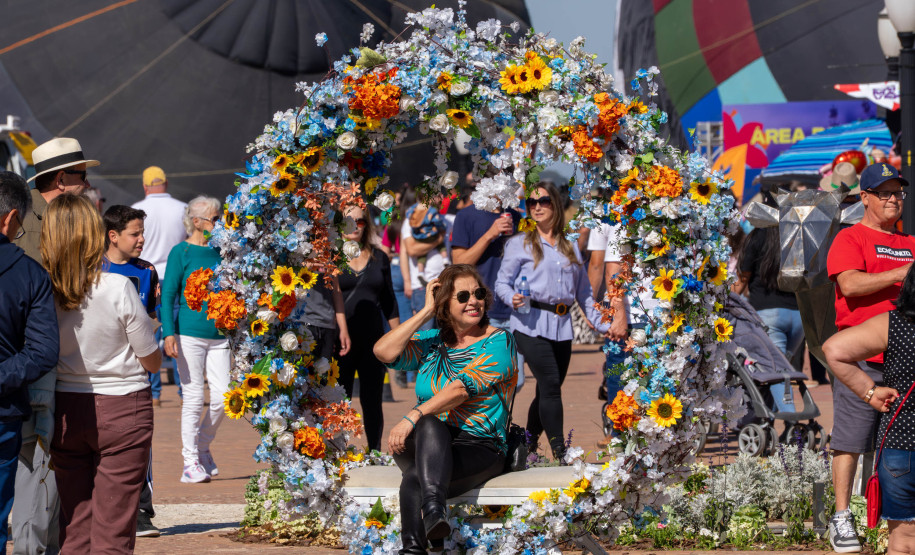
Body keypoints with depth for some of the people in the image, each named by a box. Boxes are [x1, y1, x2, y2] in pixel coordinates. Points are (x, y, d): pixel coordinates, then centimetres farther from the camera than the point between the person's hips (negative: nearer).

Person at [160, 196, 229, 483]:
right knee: (193, 398, -3)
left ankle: (203, 446, 21)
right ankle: (190, 462, 5)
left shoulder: (220, 252, 12)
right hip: (190, 334, -5)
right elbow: (167, 295, -5)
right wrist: (168, 333, -14)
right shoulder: (182, 252, -3)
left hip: (218, 335, 5)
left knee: (222, 396, -2)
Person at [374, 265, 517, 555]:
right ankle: (433, 513, -55)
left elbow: (462, 388, -15)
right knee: (431, 425, -36)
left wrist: (413, 417, -25)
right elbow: (384, 352, -1)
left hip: (479, 447, -3)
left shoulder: (498, 342, 0)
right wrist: (426, 312, -1)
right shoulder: (431, 341, 16)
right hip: (422, 444, 3)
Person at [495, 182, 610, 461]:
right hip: (532, 325, -5)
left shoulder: (571, 247, 18)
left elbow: (583, 291, 21)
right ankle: (560, 453, -18)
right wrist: (512, 298, -17)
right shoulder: (520, 244, 6)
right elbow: (502, 282, 4)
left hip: (562, 327, 5)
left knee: (548, 391, 5)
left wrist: (602, 324, 15)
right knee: (550, 386, -15)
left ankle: (528, 443, 17)